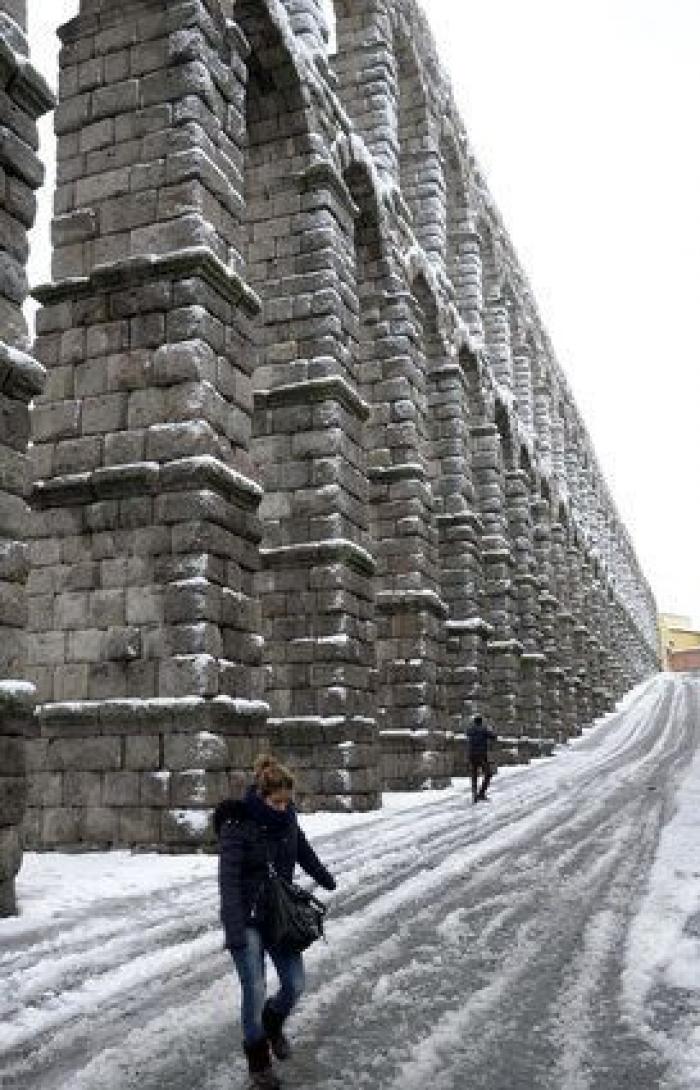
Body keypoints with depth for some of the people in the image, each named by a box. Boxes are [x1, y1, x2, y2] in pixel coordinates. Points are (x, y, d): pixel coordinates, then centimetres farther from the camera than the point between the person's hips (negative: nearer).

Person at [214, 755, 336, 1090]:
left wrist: (323, 877, 31)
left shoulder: (286, 816, -4)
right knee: (254, 990, -4)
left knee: (295, 983, 4)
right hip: (247, 918, -5)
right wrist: (235, 930, -34)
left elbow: (302, 849, 16)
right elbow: (229, 880, -26)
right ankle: (258, 1060, 20)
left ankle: (273, 1023, 37)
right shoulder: (236, 824, -22)